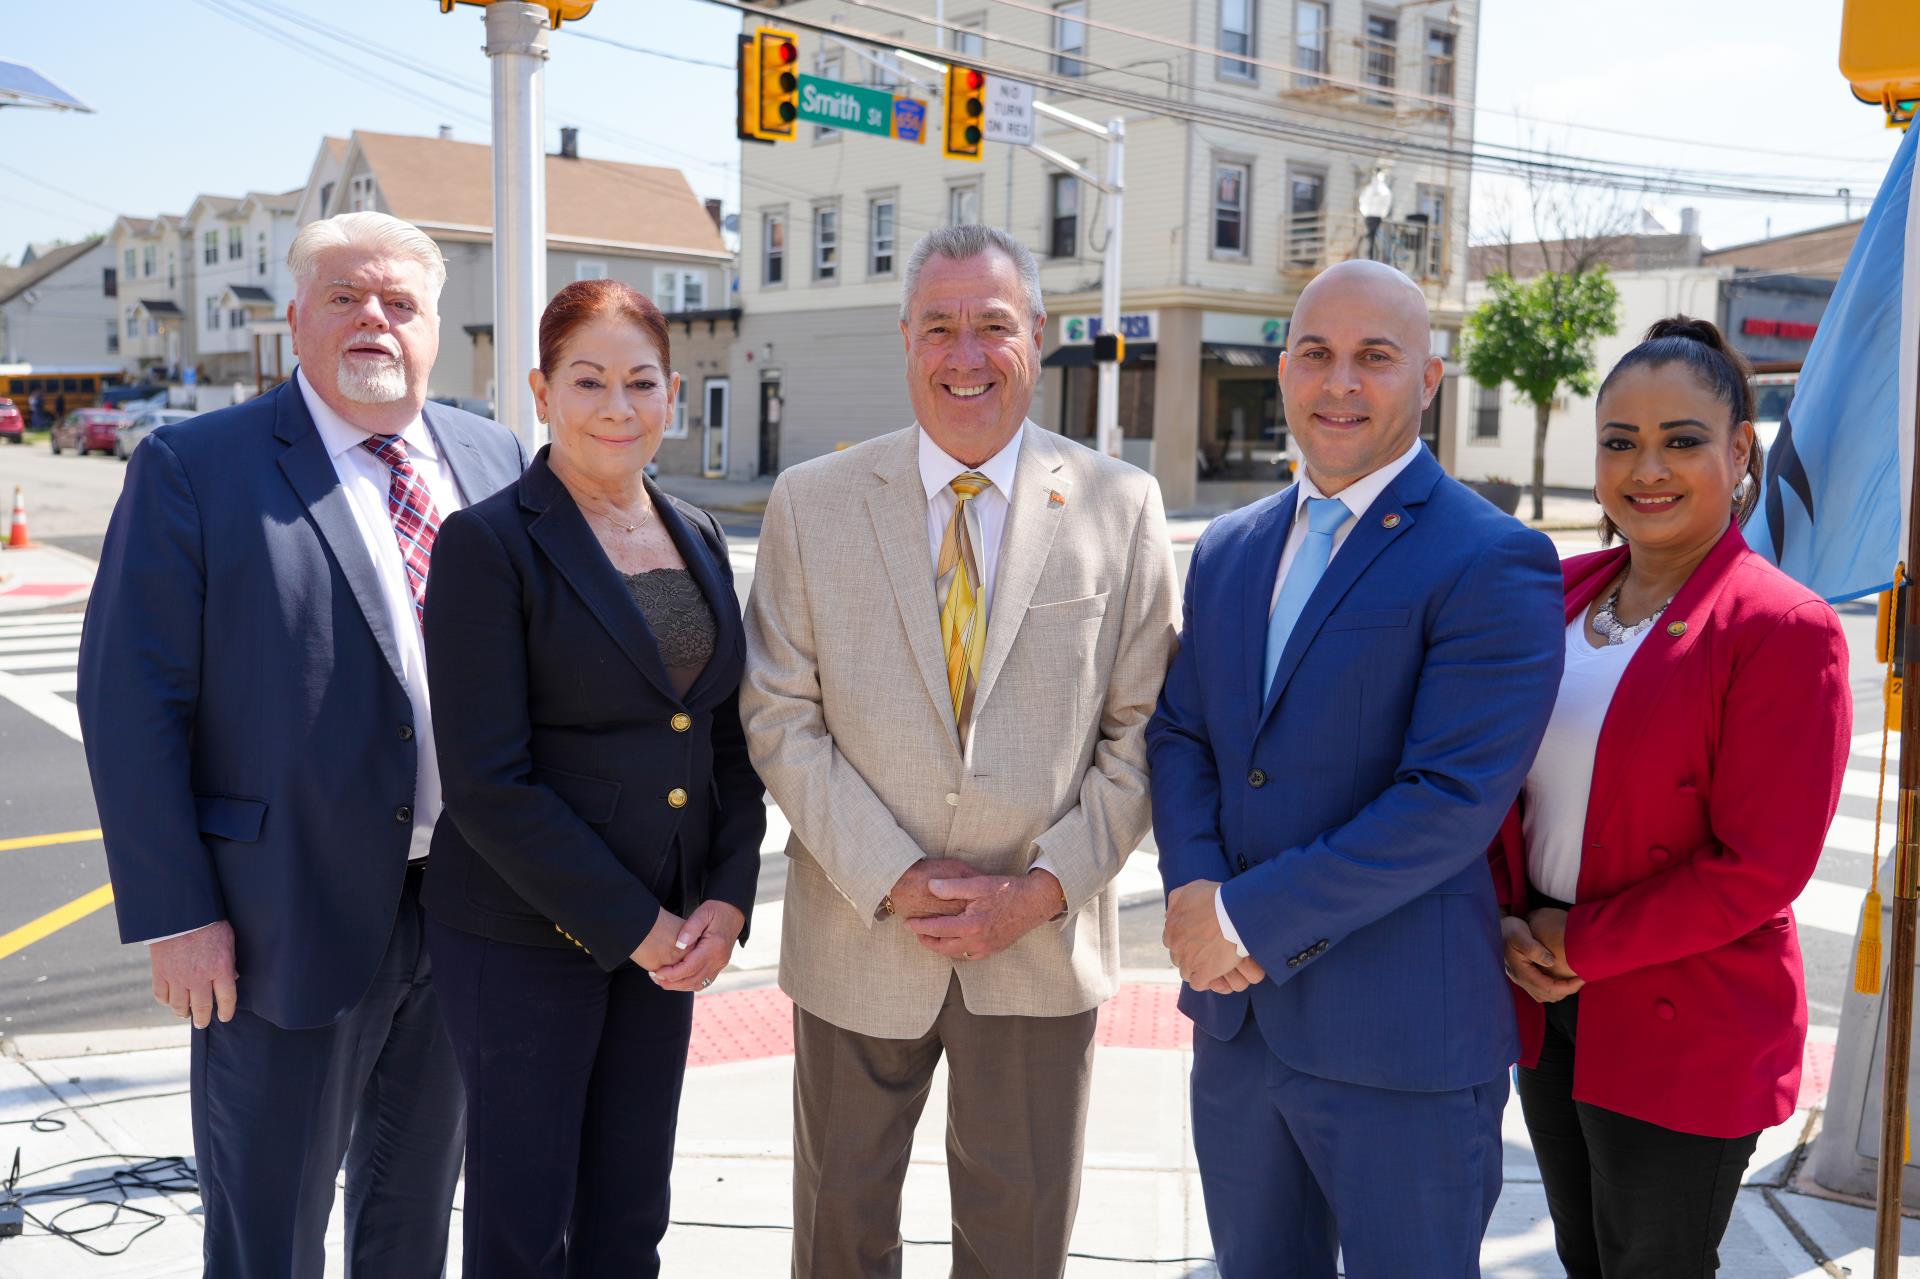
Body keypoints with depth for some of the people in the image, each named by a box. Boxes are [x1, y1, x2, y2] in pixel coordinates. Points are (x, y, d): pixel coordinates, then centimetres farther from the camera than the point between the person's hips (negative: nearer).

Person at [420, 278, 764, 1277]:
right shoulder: (488, 543, -12)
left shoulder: (699, 539, 7)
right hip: (522, 932, -5)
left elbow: (730, 738, 10)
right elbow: (486, 782, -17)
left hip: (666, 929, 5)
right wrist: (636, 926, -16)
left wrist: (725, 901, -4)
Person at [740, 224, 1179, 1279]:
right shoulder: (810, 502, -2)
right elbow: (779, 717, -5)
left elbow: (1141, 729, -2)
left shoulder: (1120, 506, -3)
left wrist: (1044, 888, -11)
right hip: (859, 935, 1)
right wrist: (895, 877, -13)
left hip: (1043, 942, 0)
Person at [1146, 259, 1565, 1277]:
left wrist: (1251, 915, -19)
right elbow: (1178, 733, 8)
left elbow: (1453, 801, -21)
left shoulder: (1492, 564, -13)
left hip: (1402, 1045, -6)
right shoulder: (1228, 549, 9)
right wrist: (1193, 892, -11)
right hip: (1236, 1017, 6)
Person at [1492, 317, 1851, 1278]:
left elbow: (1760, 866, -18)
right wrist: (1505, 922, -5)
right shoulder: (1558, 594, 3)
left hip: (1687, 1032, -5)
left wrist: (1581, 944, -14)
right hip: (1547, 1004, 5)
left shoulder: (1785, 629, -15)